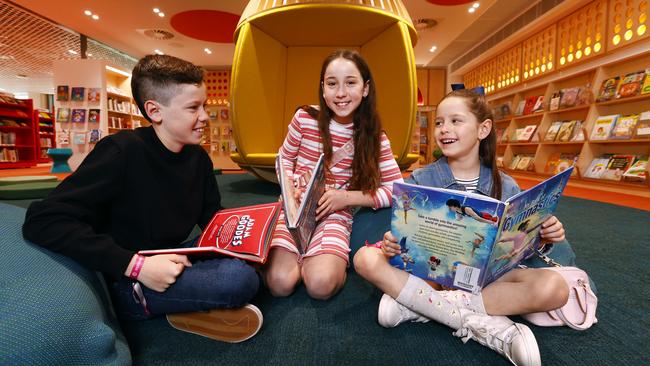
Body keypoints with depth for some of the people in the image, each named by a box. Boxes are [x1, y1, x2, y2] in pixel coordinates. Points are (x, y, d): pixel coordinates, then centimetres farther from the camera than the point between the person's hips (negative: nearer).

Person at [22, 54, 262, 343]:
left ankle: (191, 310, -6)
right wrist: (136, 265, -30)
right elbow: (43, 221, -22)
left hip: (171, 262, 7)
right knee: (241, 280, -27)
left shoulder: (198, 157, 2)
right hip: (124, 281, -7)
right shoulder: (121, 152, -18)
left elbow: (211, 216, 9)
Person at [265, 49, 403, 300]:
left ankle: (329, 260, 9)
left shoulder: (375, 138, -3)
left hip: (335, 215, 0)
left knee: (321, 285, -24)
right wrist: (292, 188, -10)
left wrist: (347, 197, -16)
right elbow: (284, 159, 10)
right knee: (279, 283, -18)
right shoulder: (304, 118, -5)